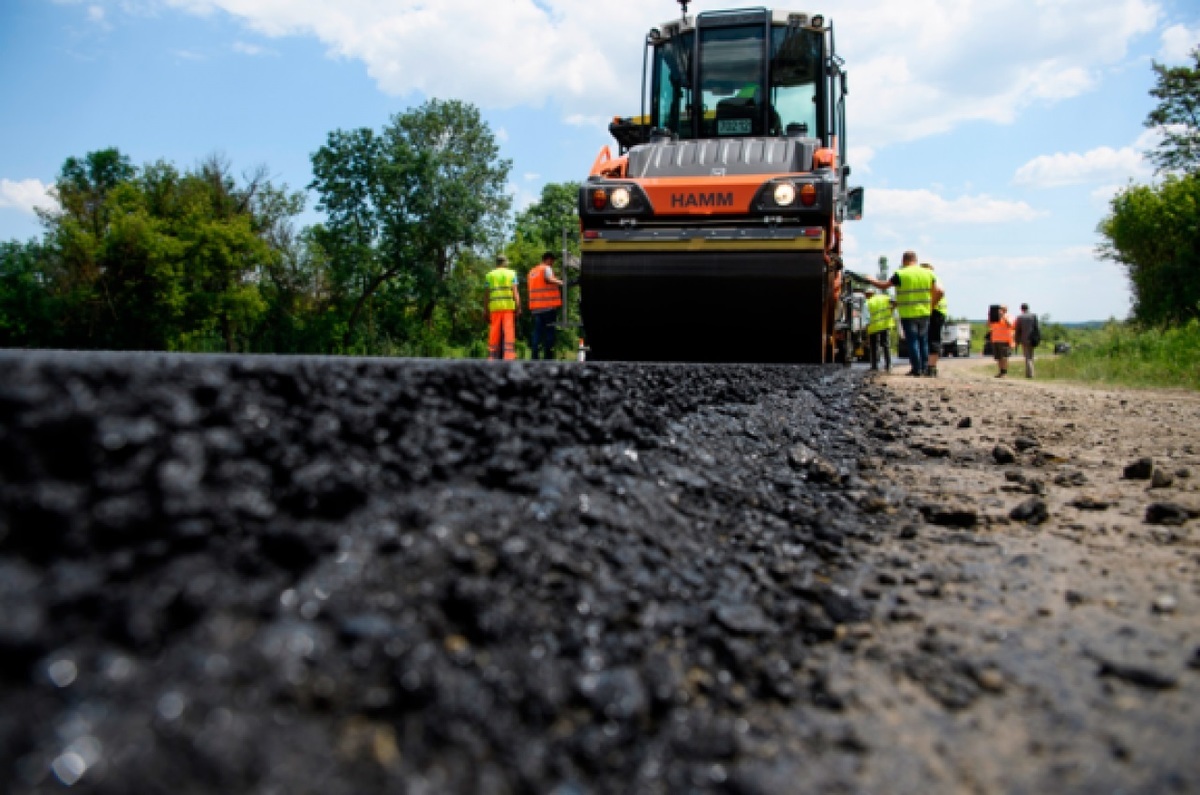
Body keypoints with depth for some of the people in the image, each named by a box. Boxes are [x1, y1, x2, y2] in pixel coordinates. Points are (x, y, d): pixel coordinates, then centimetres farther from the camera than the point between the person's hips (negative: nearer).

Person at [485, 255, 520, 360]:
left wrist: (487, 310, 10)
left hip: (495, 307, 2)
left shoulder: (490, 275, 12)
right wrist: (518, 308, -4)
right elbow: (515, 292, -3)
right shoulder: (511, 274, 7)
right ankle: (508, 357, -13)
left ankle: (492, 358, 0)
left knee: (495, 333, 3)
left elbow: (487, 294, 7)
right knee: (509, 333, -5)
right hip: (509, 306, -2)